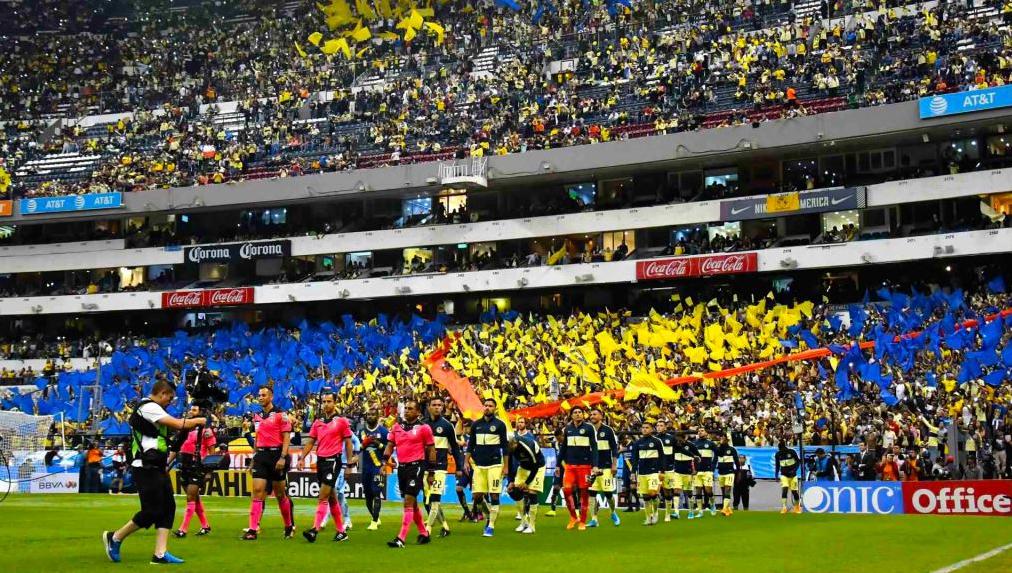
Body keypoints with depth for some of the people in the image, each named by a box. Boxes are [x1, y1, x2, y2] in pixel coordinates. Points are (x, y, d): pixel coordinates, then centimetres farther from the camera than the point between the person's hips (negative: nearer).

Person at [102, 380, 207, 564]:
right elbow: (178, 424, -18)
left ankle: (160, 554, 1)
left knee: (168, 507, 3)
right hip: (146, 469, -11)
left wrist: (192, 422, 9)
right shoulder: (149, 407, -13)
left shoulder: (152, 408, 19)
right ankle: (114, 538, 8)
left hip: (157, 468, 11)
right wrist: (198, 421, -3)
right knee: (152, 511, -9)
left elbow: (174, 428, 22)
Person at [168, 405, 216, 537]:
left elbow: (212, 452, -7)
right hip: (185, 466, 7)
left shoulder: (205, 429, -8)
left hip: (198, 467, -7)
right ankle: (205, 526, 26)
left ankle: (183, 529, -7)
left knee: (191, 497, -8)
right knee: (195, 498, 14)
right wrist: (168, 464, 13)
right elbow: (176, 448, 17)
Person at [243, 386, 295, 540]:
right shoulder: (257, 417, 13)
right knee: (257, 491, -7)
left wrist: (283, 457, -18)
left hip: (276, 454, -5)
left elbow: (286, 438, -10)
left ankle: (289, 526, 22)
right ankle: (253, 529, -10)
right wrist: (254, 457, 19)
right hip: (261, 456, 5)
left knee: (280, 494, 4)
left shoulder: (280, 415, -5)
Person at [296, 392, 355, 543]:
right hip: (320, 460, 6)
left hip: (333, 461, -6)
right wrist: (302, 458, 3)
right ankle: (341, 531, 19)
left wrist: (350, 461, -5)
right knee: (331, 497, 11)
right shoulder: (318, 422, 12)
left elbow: (348, 442, 0)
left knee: (323, 497, -13)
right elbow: (311, 441, 13)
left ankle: (315, 530, -17)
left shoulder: (342, 421, -3)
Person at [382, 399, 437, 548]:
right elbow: (390, 445, 13)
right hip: (401, 467, 6)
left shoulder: (424, 428, -4)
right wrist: (384, 461, -3)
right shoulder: (396, 427, 10)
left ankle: (401, 539, -14)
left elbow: (431, 450, 0)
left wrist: (431, 472, -1)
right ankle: (424, 533, 31)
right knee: (412, 503, 15)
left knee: (408, 501, -12)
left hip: (416, 467, -6)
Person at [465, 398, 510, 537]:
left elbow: (505, 446, 0)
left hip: (495, 464, -3)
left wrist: (506, 465, -3)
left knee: (494, 495, -5)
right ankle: (489, 512, 26)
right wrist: (467, 461, 8)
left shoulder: (499, 425, 0)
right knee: (477, 496, -1)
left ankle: (491, 525, 2)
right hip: (479, 465, 3)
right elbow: (471, 444, 15)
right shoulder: (476, 425, 10)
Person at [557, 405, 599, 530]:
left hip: (585, 465, -3)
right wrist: (558, 465, 14)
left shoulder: (589, 428, -2)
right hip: (570, 465, 3)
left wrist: (595, 465, -12)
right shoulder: (567, 429, 9)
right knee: (567, 490, -8)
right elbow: (563, 448, 15)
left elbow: (594, 447, -5)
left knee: (584, 492, 1)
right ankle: (573, 517, 10)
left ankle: (583, 521, 10)